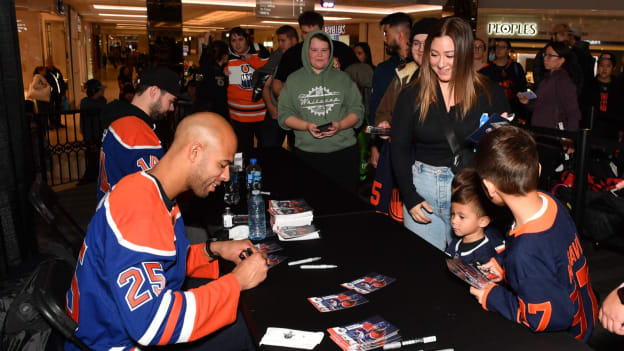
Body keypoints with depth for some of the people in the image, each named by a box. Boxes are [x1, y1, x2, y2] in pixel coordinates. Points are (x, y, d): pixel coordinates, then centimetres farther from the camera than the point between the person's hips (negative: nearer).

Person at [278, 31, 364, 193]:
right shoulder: (294, 80, 8)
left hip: (344, 152, 1)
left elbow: (357, 110, 6)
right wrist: (307, 126, -13)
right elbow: (284, 114, 4)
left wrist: (340, 125, -13)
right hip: (307, 154, 0)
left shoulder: (343, 78, 9)